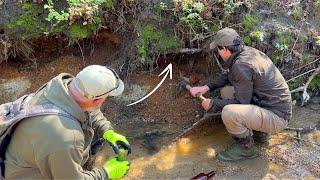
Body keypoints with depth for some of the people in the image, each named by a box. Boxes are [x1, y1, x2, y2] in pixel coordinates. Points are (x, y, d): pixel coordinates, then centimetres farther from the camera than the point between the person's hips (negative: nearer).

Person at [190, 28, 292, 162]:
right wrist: (206, 87, 8)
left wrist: (212, 103, -9)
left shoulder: (242, 65, -26)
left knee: (228, 113, -30)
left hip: (277, 116, -10)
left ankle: (246, 148, 0)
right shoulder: (247, 51, 2)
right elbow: (228, 77, 17)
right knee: (226, 91, 12)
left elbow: (241, 102, -20)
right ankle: (258, 131, 20)